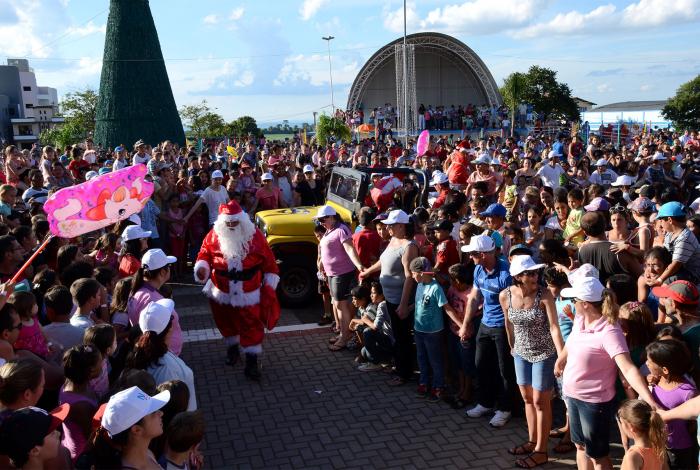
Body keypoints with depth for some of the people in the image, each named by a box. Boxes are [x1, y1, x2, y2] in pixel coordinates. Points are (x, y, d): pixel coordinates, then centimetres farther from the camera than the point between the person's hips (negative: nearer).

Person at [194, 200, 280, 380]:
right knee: (226, 323, 21)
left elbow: (268, 260, -3)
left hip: (248, 294, -2)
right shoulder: (214, 235, -7)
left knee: (251, 326, -2)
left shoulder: (254, 235, -9)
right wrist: (201, 267, -21)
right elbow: (204, 253, 1)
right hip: (222, 293, 2)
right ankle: (232, 347, 46)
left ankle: (251, 361, 7)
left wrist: (270, 284, -1)